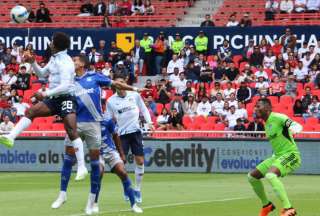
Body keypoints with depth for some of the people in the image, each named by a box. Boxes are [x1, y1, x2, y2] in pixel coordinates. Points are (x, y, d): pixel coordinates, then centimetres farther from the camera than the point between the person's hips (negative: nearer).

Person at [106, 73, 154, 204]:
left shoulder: (135, 96, 2)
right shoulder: (111, 101, 0)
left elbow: (144, 109, 13)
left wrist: (149, 122, 0)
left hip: (135, 131, 1)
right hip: (122, 134, -1)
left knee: (140, 161, -2)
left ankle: (137, 190, 12)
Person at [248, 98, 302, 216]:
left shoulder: (278, 118, -16)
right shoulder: (266, 124, 12)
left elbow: (297, 126, -31)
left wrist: (294, 128, -54)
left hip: (290, 155, -10)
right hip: (277, 156, 10)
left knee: (270, 175, -35)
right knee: (252, 177, 9)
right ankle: (266, 205, 26)